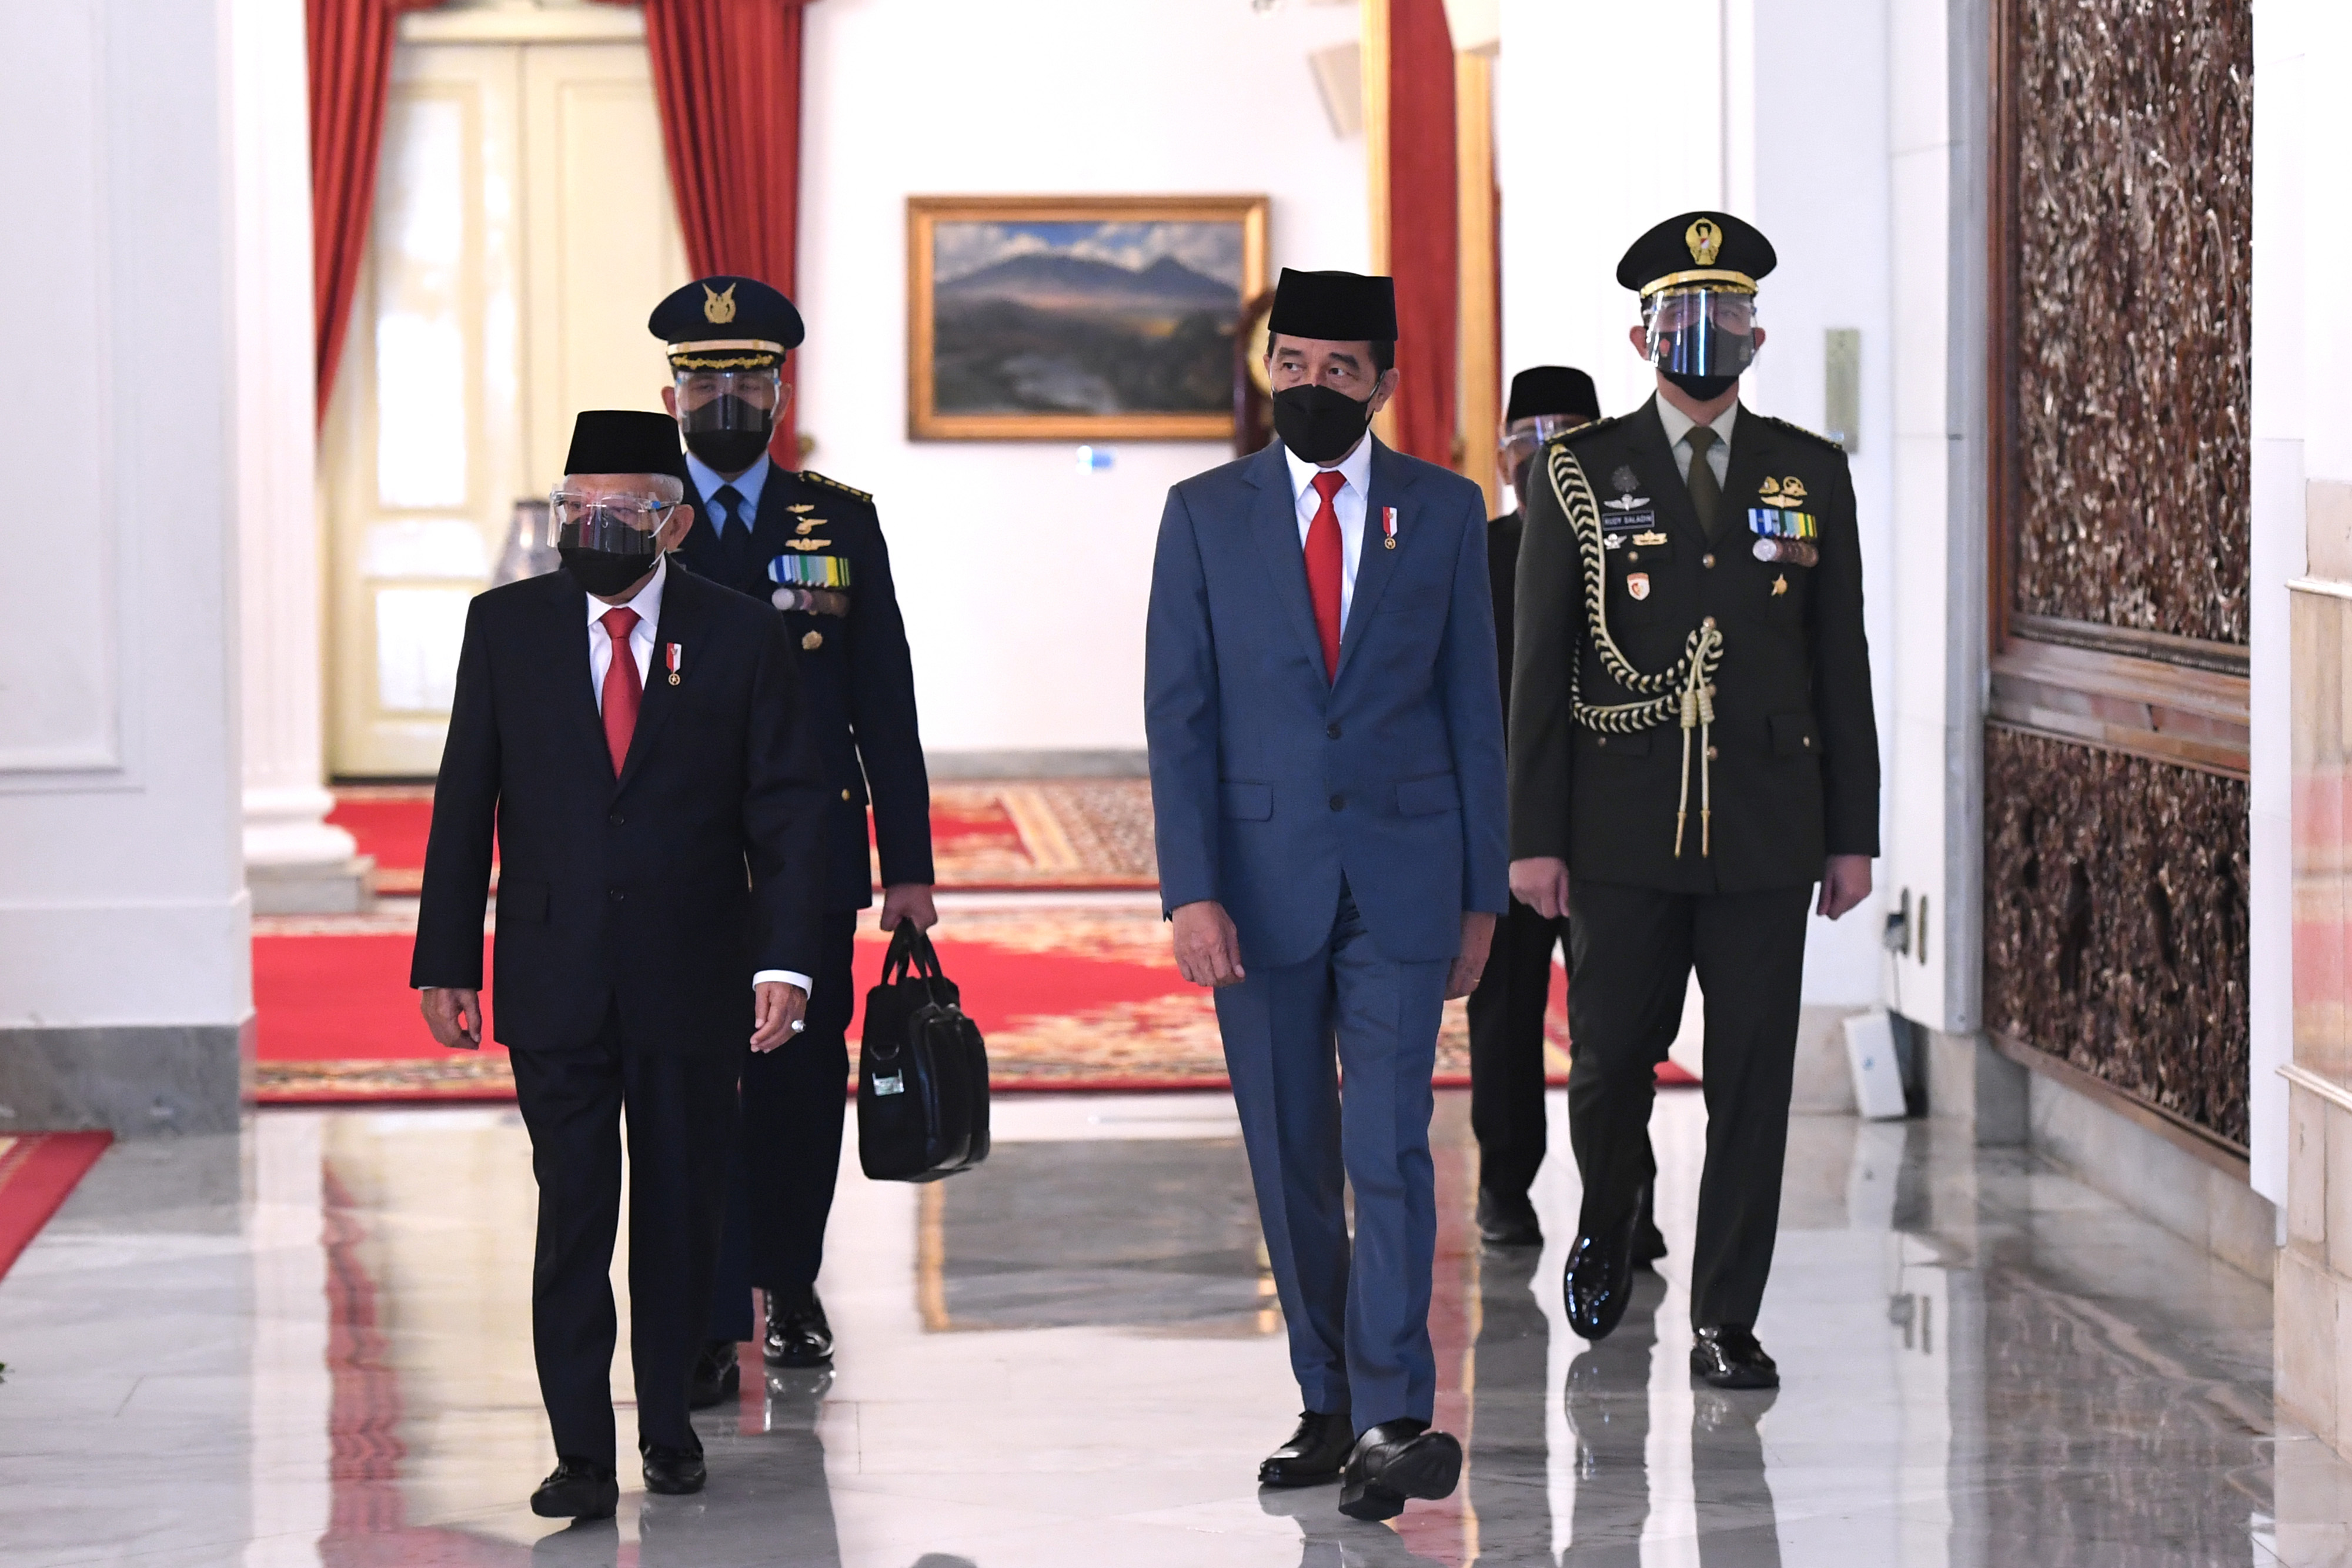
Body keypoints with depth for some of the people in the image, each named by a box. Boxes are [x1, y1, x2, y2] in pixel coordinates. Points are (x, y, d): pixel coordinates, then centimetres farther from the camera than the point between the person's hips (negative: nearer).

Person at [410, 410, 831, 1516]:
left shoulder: (741, 637, 1)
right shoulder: (505, 626, 4)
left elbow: (789, 809, 0)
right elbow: (464, 802, 6)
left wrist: (783, 959, -10)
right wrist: (446, 961, 1)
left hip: (690, 982, 0)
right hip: (554, 985, 0)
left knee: (682, 1209, 9)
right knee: (573, 1213, -4)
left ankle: (668, 1423, 25)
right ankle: (581, 1455, -2)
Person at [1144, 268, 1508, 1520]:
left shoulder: (1444, 512, 5)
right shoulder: (1205, 514, 4)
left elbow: (1473, 707, 7)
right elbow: (1178, 714, 0)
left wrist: (1481, 893, 4)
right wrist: (1192, 890, -9)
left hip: (1401, 874, -1)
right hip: (1260, 876, 1)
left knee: (1390, 1143, -10)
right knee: (1291, 1159, 6)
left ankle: (1392, 1420, -13)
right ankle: (1329, 1408, 15)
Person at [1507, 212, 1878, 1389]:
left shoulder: (1811, 475, 9)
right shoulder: (1578, 474, 4)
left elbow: (1842, 662, 10)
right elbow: (1539, 666, 2)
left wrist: (1853, 834, 5)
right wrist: (1534, 836, -4)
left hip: (1766, 831, 1)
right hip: (1621, 832, -1)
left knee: (1753, 1080, 1)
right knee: (1610, 1059, 4)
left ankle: (1727, 1322, 8)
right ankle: (1607, 1225, 35)